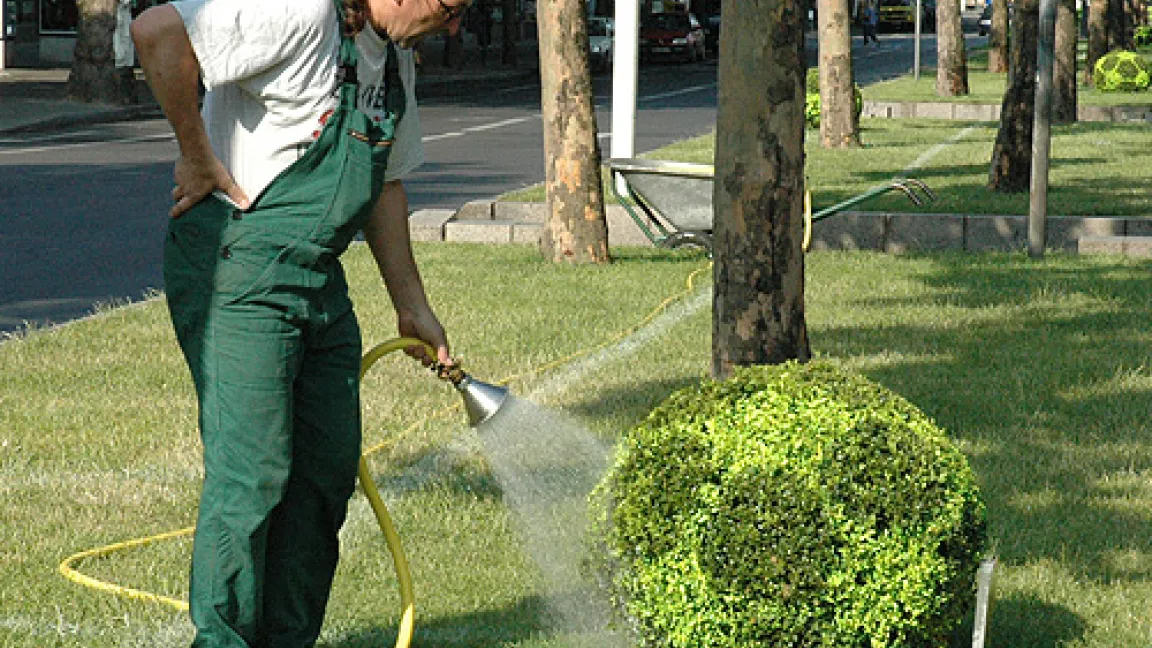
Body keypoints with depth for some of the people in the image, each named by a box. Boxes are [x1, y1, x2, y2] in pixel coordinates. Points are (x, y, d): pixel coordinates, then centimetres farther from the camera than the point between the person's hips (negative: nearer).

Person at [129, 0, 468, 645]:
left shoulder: (395, 59, 13)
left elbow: (387, 182, 23)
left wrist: (413, 309, 23)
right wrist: (198, 157, -20)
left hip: (319, 275, 9)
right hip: (236, 263, -9)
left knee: (329, 465, 8)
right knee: (254, 466, -9)